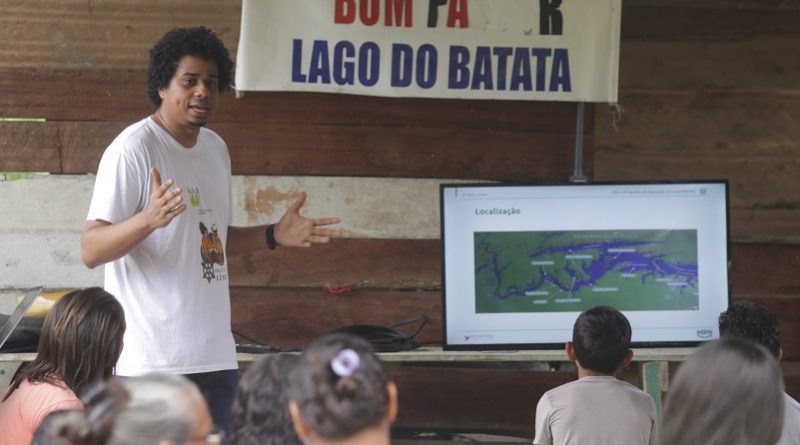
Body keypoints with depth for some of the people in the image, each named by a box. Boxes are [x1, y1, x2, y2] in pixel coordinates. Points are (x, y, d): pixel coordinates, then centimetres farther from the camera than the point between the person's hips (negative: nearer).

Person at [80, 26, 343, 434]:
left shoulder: (216, 148, 14)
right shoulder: (133, 148, -12)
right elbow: (91, 251, -17)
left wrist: (273, 236, 11)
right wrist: (149, 219, -33)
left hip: (213, 352, 8)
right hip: (152, 358, -8)